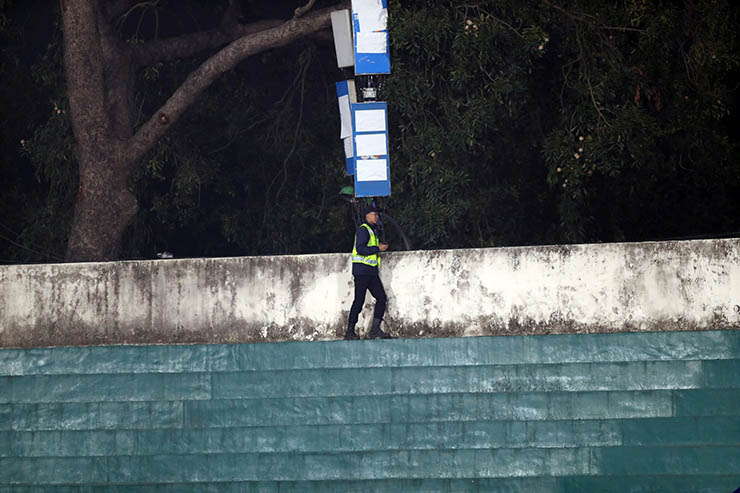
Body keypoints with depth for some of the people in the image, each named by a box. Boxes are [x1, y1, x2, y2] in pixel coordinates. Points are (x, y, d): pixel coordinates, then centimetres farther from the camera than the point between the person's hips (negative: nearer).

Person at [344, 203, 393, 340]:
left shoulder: (372, 230, 22)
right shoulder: (363, 229, -9)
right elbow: (360, 249, -21)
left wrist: (380, 248, 11)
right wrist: (378, 248, -15)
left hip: (371, 271, 9)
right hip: (362, 270, -9)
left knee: (382, 298, 1)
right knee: (359, 300, -7)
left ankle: (375, 330, 2)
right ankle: (350, 332, 0)